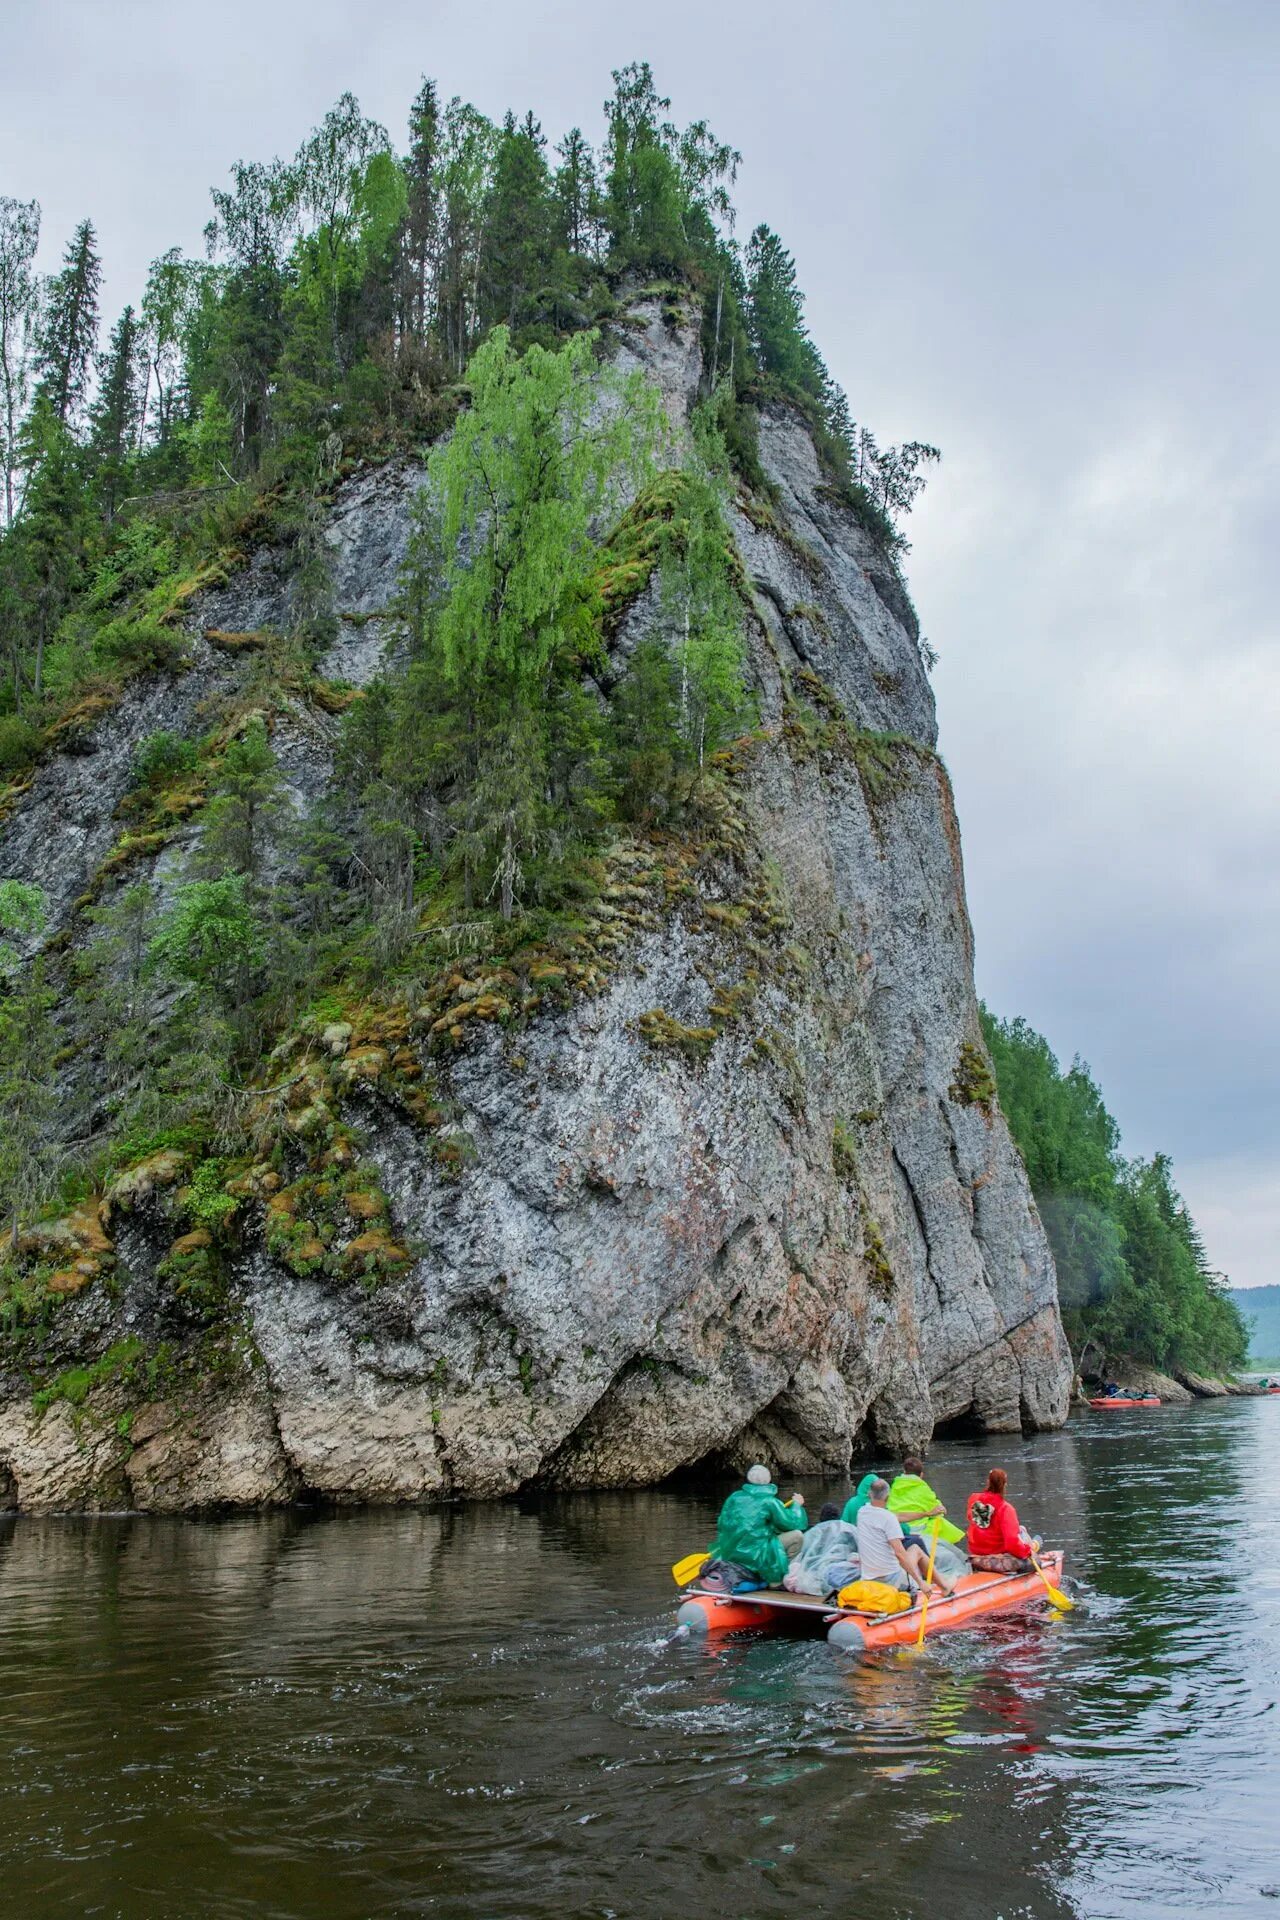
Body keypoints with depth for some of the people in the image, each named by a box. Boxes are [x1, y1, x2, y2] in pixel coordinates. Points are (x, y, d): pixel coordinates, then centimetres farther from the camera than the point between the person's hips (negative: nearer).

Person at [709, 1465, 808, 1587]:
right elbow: (793, 1523, -4)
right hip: (755, 1557, -8)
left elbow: (721, 1525, 11)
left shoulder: (734, 1497, 7)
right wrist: (797, 1505, 15)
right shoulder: (770, 1502, -9)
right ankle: (777, 1581, 2)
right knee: (797, 1535, -1)